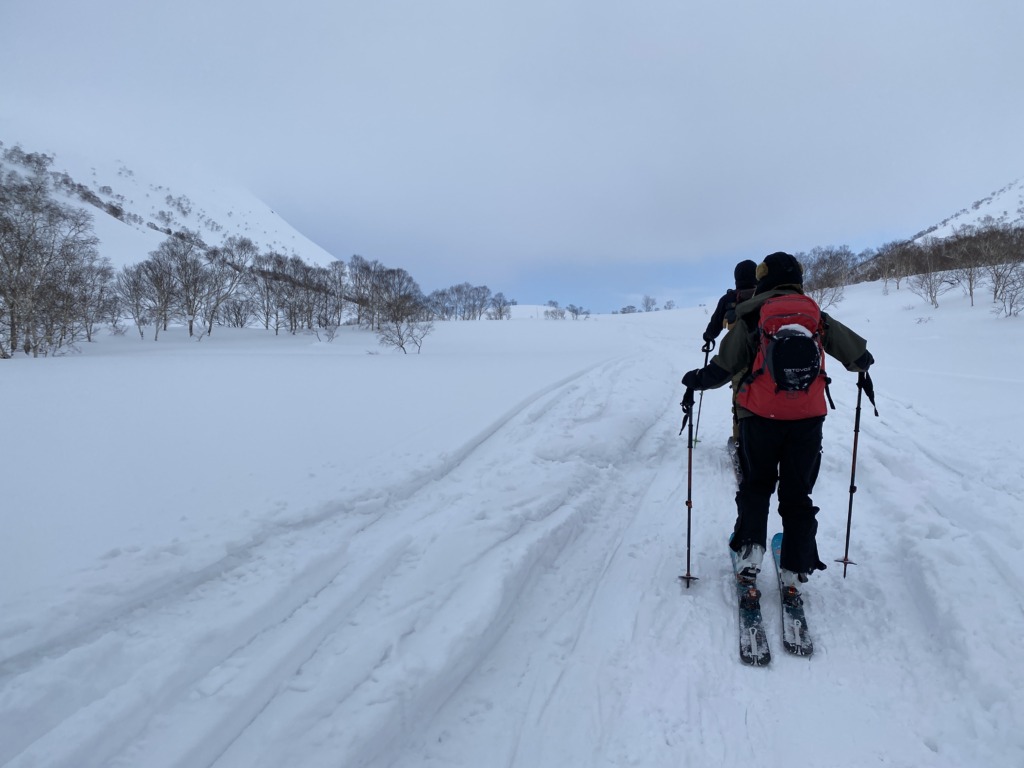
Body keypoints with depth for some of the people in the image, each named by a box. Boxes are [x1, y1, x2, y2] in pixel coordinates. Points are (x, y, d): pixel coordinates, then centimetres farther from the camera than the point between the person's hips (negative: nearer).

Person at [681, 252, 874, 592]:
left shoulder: (750, 319, -2)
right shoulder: (818, 318, 7)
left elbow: (722, 369, -3)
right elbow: (860, 357, 14)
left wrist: (695, 380, 15)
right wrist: (862, 363, 38)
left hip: (760, 417, -2)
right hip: (808, 419, 2)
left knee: (755, 485, 17)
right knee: (797, 493, 12)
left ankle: (750, 549, 4)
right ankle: (795, 570, 12)